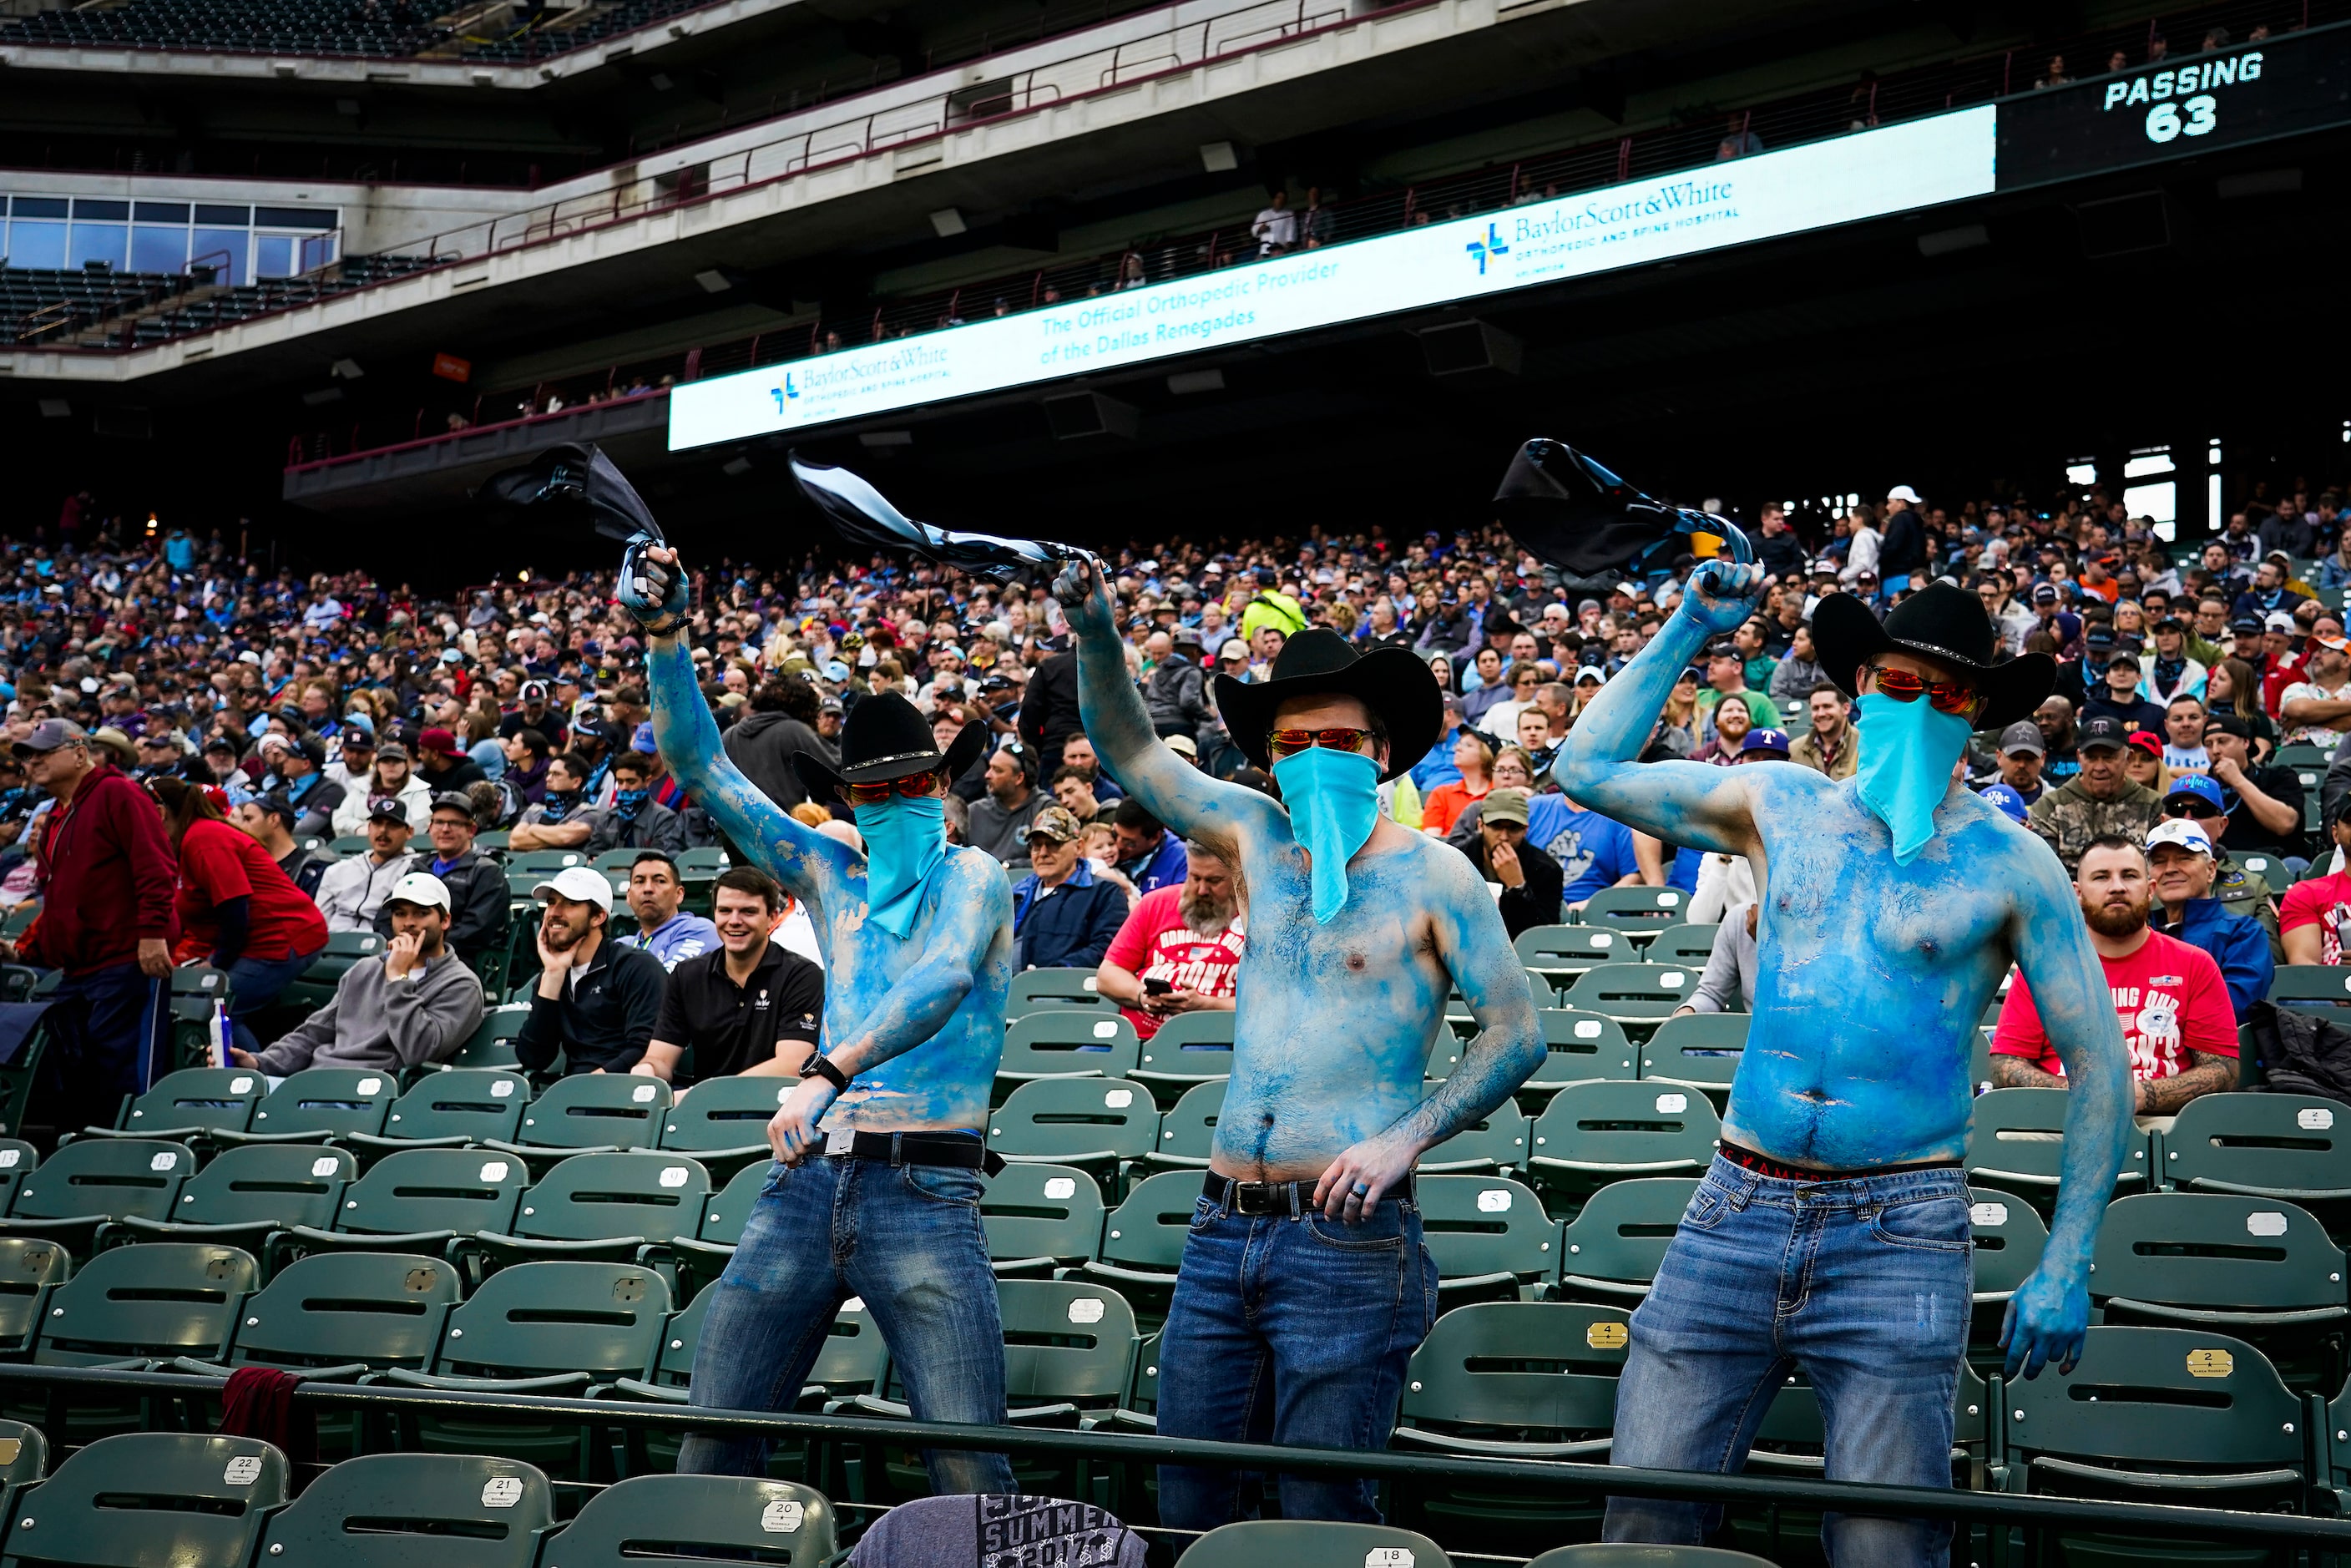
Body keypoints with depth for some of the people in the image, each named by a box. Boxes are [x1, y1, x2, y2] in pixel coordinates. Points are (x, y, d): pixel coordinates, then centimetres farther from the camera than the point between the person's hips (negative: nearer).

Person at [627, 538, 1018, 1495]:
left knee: (969, 1471, -11)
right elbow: (699, 764, 17)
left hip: (924, 1190, -4)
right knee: (713, 1435, 1)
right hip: (807, 1178, 5)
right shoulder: (830, 875, 17)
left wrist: (828, 1072, -33)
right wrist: (665, 635, 5)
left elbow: (941, 978, -18)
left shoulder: (971, 875, 3)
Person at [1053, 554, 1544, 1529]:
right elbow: (1131, 754, 17)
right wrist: (1097, 635, 2)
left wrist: (1406, 1137, -15)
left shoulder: (1430, 874, -2)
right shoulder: (1261, 840, 12)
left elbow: (1517, 1032, -5)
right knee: (1185, 1511, 9)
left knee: (1323, 1520, -3)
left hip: (1347, 1239, -5)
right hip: (1222, 1230, 5)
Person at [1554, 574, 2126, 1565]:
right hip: (1736, 1212, 3)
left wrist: (2066, 1266, -4)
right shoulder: (1781, 806, 9)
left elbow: (2098, 1065, 1)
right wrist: (1687, 632, 11)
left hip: (1899, 1233, -2)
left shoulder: (2008, 866, 0)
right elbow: (1586, 768, 15)